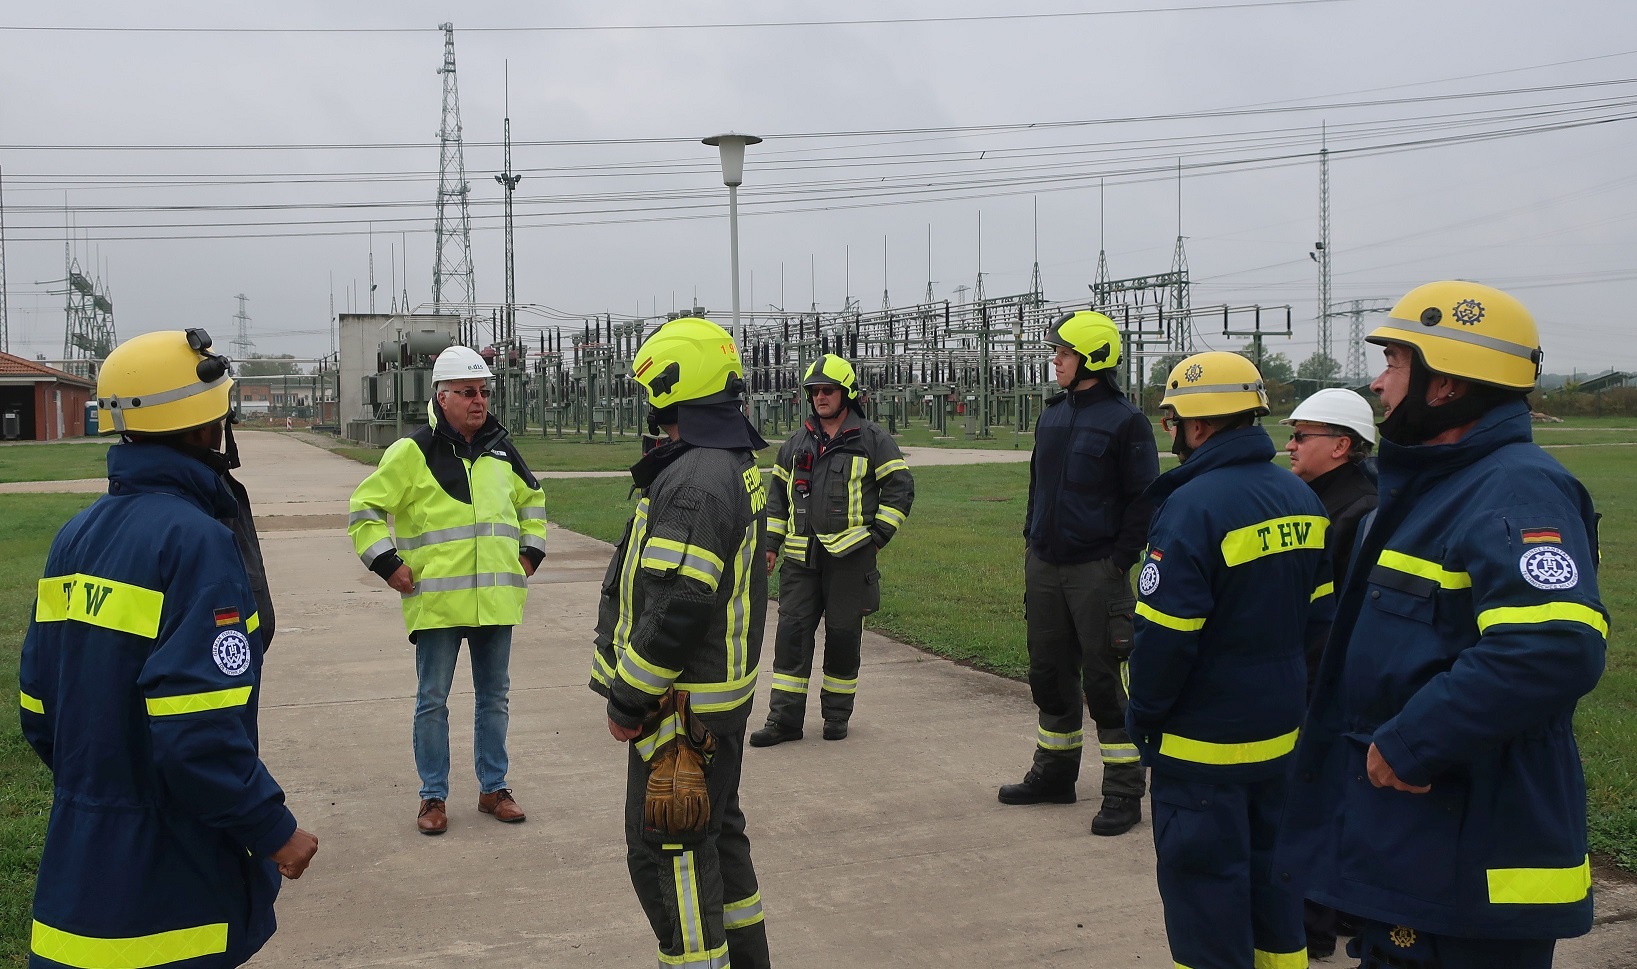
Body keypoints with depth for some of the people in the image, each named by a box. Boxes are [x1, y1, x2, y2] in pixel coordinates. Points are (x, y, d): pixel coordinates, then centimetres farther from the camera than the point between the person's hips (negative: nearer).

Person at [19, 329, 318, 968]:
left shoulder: (76, 537, 7)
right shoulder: (194, 540, -18)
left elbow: (40, 710, 11)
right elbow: (199, 730, -26)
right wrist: (273, 831, -15)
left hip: (77, 863, 8)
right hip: (167, 882, -8)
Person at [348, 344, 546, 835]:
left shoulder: (501, 450, 10)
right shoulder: (413, 451, -6)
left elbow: (532, 501, 27)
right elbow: (365, 509, -2)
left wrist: (530, 552, 17)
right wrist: (387, 563, -7)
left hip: (496, 600, 5)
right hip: (436, 601, -4)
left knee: (495, 697, 12)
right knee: (432, 701, 3)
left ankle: (494, 787, 25)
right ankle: (433, 797, 15)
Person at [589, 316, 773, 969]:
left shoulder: (693, 483, -24)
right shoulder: (741, 467, 9)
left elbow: (678, 607, -29)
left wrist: (626, 698, -19)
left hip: (682, 704, -10)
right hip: (727, 691, 10)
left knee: (667, 852, -1)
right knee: (718, 831, 22)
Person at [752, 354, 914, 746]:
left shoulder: (872, 439, 1)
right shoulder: (796, 443, 15)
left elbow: (900, 487, 2)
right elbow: (778, 495, 21)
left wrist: (878, 535, -6)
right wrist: (771, 543, 13)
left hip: (850, 557, -4)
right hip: (801, 558, 4)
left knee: (843, 634, 4)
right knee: (791, 632, -1)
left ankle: (837, 714, 18)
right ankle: (785, 718, 3)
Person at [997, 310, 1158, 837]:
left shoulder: (1125, 421, -10)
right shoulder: (1053, 415, 12)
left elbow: (1143, 501, -10)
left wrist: (1120, 562, -14)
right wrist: (1032, 542, 15)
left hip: (1096, 572, -7)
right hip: (1045, 567, 7)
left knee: (1104, 681, -3)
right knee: (1050, 674, 15)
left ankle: (1123, 791, 6)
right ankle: (1054, 773, 29)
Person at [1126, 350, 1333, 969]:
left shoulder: (1193, 507, -21)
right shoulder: (1300, 499, 4)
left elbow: (1164, 635, -22)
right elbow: (1320, 614, 9)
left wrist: (1143, 716, -8)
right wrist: (1290, 692, 18)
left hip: (1202, 741, -8)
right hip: (1281, 731, 8)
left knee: (1204, 882, 4)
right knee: (1268, 865, 21)